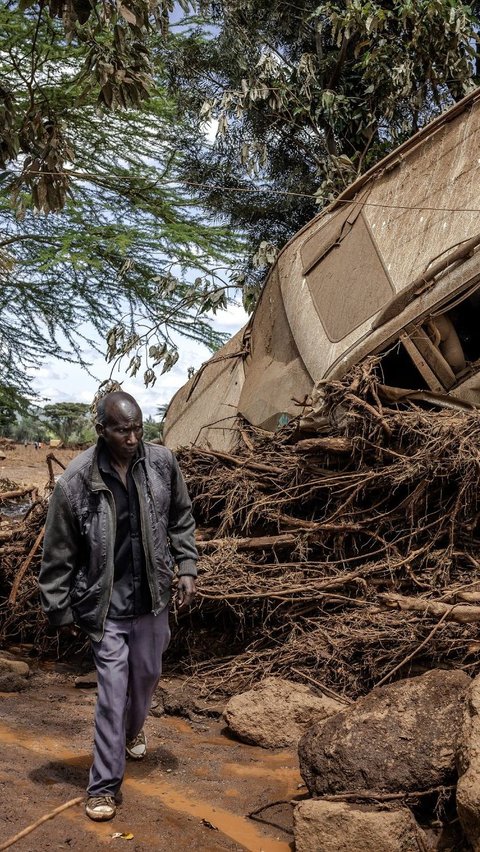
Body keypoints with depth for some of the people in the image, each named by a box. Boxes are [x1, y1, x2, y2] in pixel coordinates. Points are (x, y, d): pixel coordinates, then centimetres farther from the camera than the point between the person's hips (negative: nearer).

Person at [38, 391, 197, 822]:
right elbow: (58, 554, -8)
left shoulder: (162, 463, -10)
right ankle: (104, 786, 16)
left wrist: (187, 568, 0)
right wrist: (60, 610, -2)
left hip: (152, 599, 4)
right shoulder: (76, 481, -18)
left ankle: (133, 730, 53)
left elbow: (181, 520, 6)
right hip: (106, 605, -4)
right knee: (113, 693, -2)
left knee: (147, 676, 21)